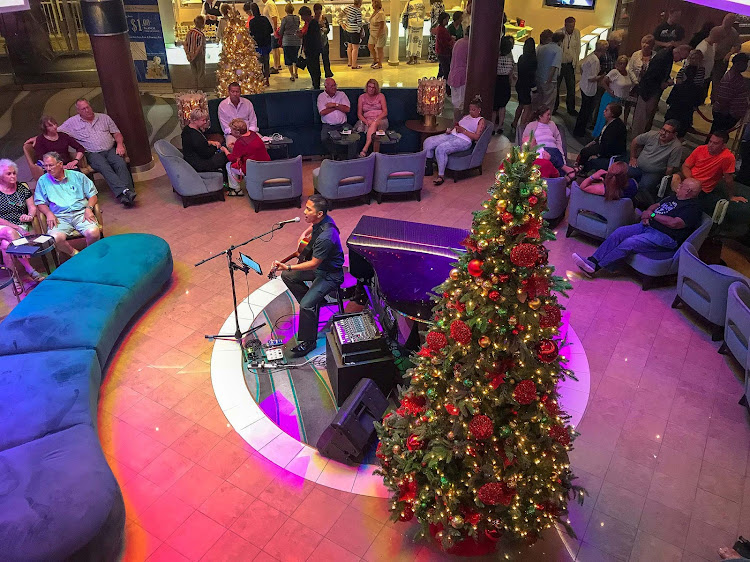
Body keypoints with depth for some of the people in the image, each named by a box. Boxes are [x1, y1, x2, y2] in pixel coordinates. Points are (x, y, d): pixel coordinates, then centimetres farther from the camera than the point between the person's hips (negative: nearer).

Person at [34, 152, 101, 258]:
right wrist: (48, 213, -6)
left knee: (93, 233, -32)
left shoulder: (77, 176, 14)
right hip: (59, 218, 0)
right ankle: (75, 254, -5)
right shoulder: (43, 181, 15)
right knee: (55, 238, -32)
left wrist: (89, 208, -6)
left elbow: (92, 194, 13)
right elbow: (40, 202, 14)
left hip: (81, 213, 0)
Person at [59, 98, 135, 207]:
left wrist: (120, 145, -2)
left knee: (121, 163, -30)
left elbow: (117, 133, 17)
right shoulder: (72, 122, 12)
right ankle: (124, 191, -49)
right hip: (93, 154, -2)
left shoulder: (104, 117, 18)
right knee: (105, 168, -33)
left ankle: (127, 191, -45)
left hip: (110, 150, 2)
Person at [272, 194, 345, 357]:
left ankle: (309, 341, 0)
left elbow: (313, 264, -29)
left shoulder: (325, 237, -34)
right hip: (318, 265, 10)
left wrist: (288, 267, -32)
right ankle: (314, 302, 21)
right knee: (287, 276, 11)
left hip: (330, 275, -10)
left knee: (306, 305, -21)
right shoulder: (320, 221, -6)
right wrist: (306, 233, 9)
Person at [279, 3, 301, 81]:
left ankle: (292, 75, 1)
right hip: (297, 40, 4)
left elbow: (281, 32, -1)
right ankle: (295, 73, 29)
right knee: (295, 57, 20)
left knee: (288, 58, 4)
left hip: (287, 41, -4)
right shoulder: (297, 18, 2)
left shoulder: (284, 19, -8)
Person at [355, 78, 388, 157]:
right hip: (367, 121, 2)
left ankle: (364, 150, -49)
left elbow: (385, 112, 2)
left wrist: (375, 120, -14)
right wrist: (366, 121, -13)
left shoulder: (380, 96, 11)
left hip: (380, 120, -2)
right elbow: (359, 114, 8)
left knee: (374, 124, -36)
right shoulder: (362, 97, 13)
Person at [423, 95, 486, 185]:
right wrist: (450, 129, 7)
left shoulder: (481, 121, 4)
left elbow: (476, 136, -8)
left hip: (463, 140, -8)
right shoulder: (466, 116, 27)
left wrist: (463, 130, -13)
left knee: (441, 149, -34)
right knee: (428, 141, -12)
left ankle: (441, 175, -24)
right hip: (451, 135, 8)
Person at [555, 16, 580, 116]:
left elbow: (578, 48, 9)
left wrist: (576, 62, 6)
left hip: (570, 64, 3)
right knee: (555, 86, 6)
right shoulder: (558, 33, -12)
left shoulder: (577, 33, 1)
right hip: (559, 63, -3)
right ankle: (554, 107, 21)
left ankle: (571, 108, 18)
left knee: (571, 88, 7)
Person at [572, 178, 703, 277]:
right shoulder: (674, 197, 23)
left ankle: (595, 268, -30)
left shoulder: (693, 208, -7)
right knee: (619, 233, -14)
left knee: (629, 243, -28)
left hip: (665, 237, -9)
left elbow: (674, 223, -21)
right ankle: (592, 260, -23)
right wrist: (647, 213, 3)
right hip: (648, 226, 9)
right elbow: (656, 205, 28)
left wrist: (652, 215, -11)